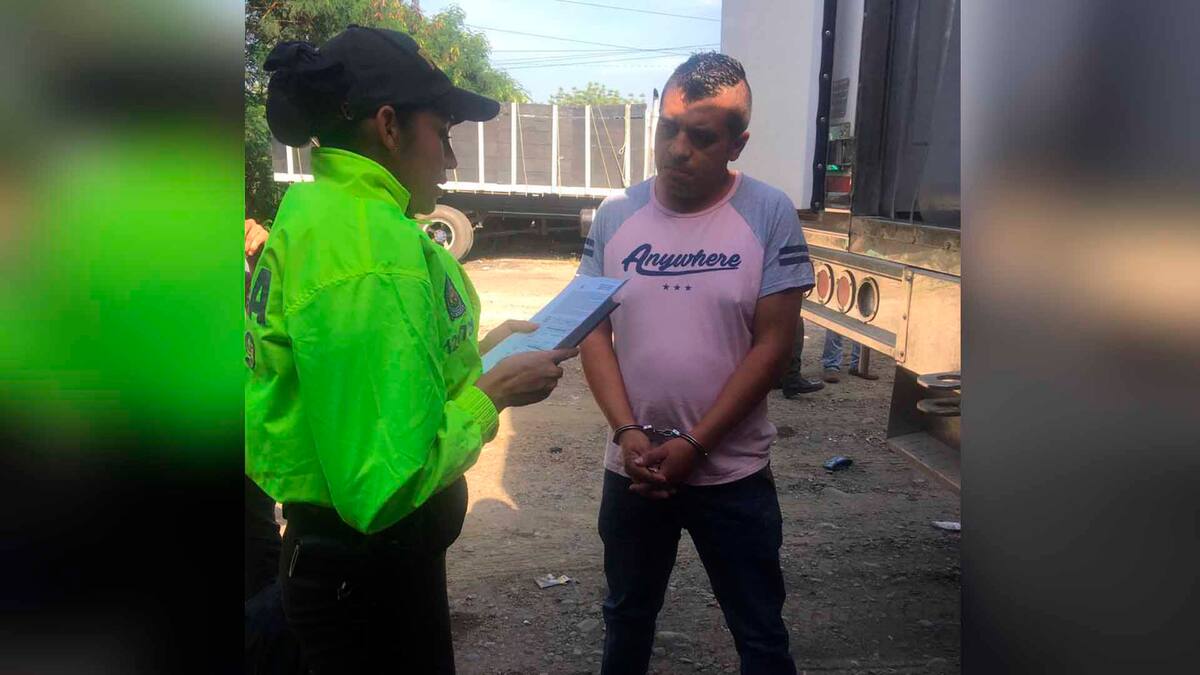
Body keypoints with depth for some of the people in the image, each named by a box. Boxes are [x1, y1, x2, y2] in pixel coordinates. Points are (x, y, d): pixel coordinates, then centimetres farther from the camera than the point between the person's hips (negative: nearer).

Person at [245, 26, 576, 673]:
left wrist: (477, 351, 7)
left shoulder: (320, 210, 5)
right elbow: (387, 481, -30)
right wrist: (495, 392, -17)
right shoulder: (370, 245, -26)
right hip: (371, 567, -9)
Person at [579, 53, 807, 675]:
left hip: (733, 472, -2)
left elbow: (774, 342, -11)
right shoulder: (614, 216, -1)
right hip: (632, 467, 3)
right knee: (626, 617, 23)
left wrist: (694, 444, -15)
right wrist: (628, 432, -13)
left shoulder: (770, 214, -9)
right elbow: (594, 333, 0)